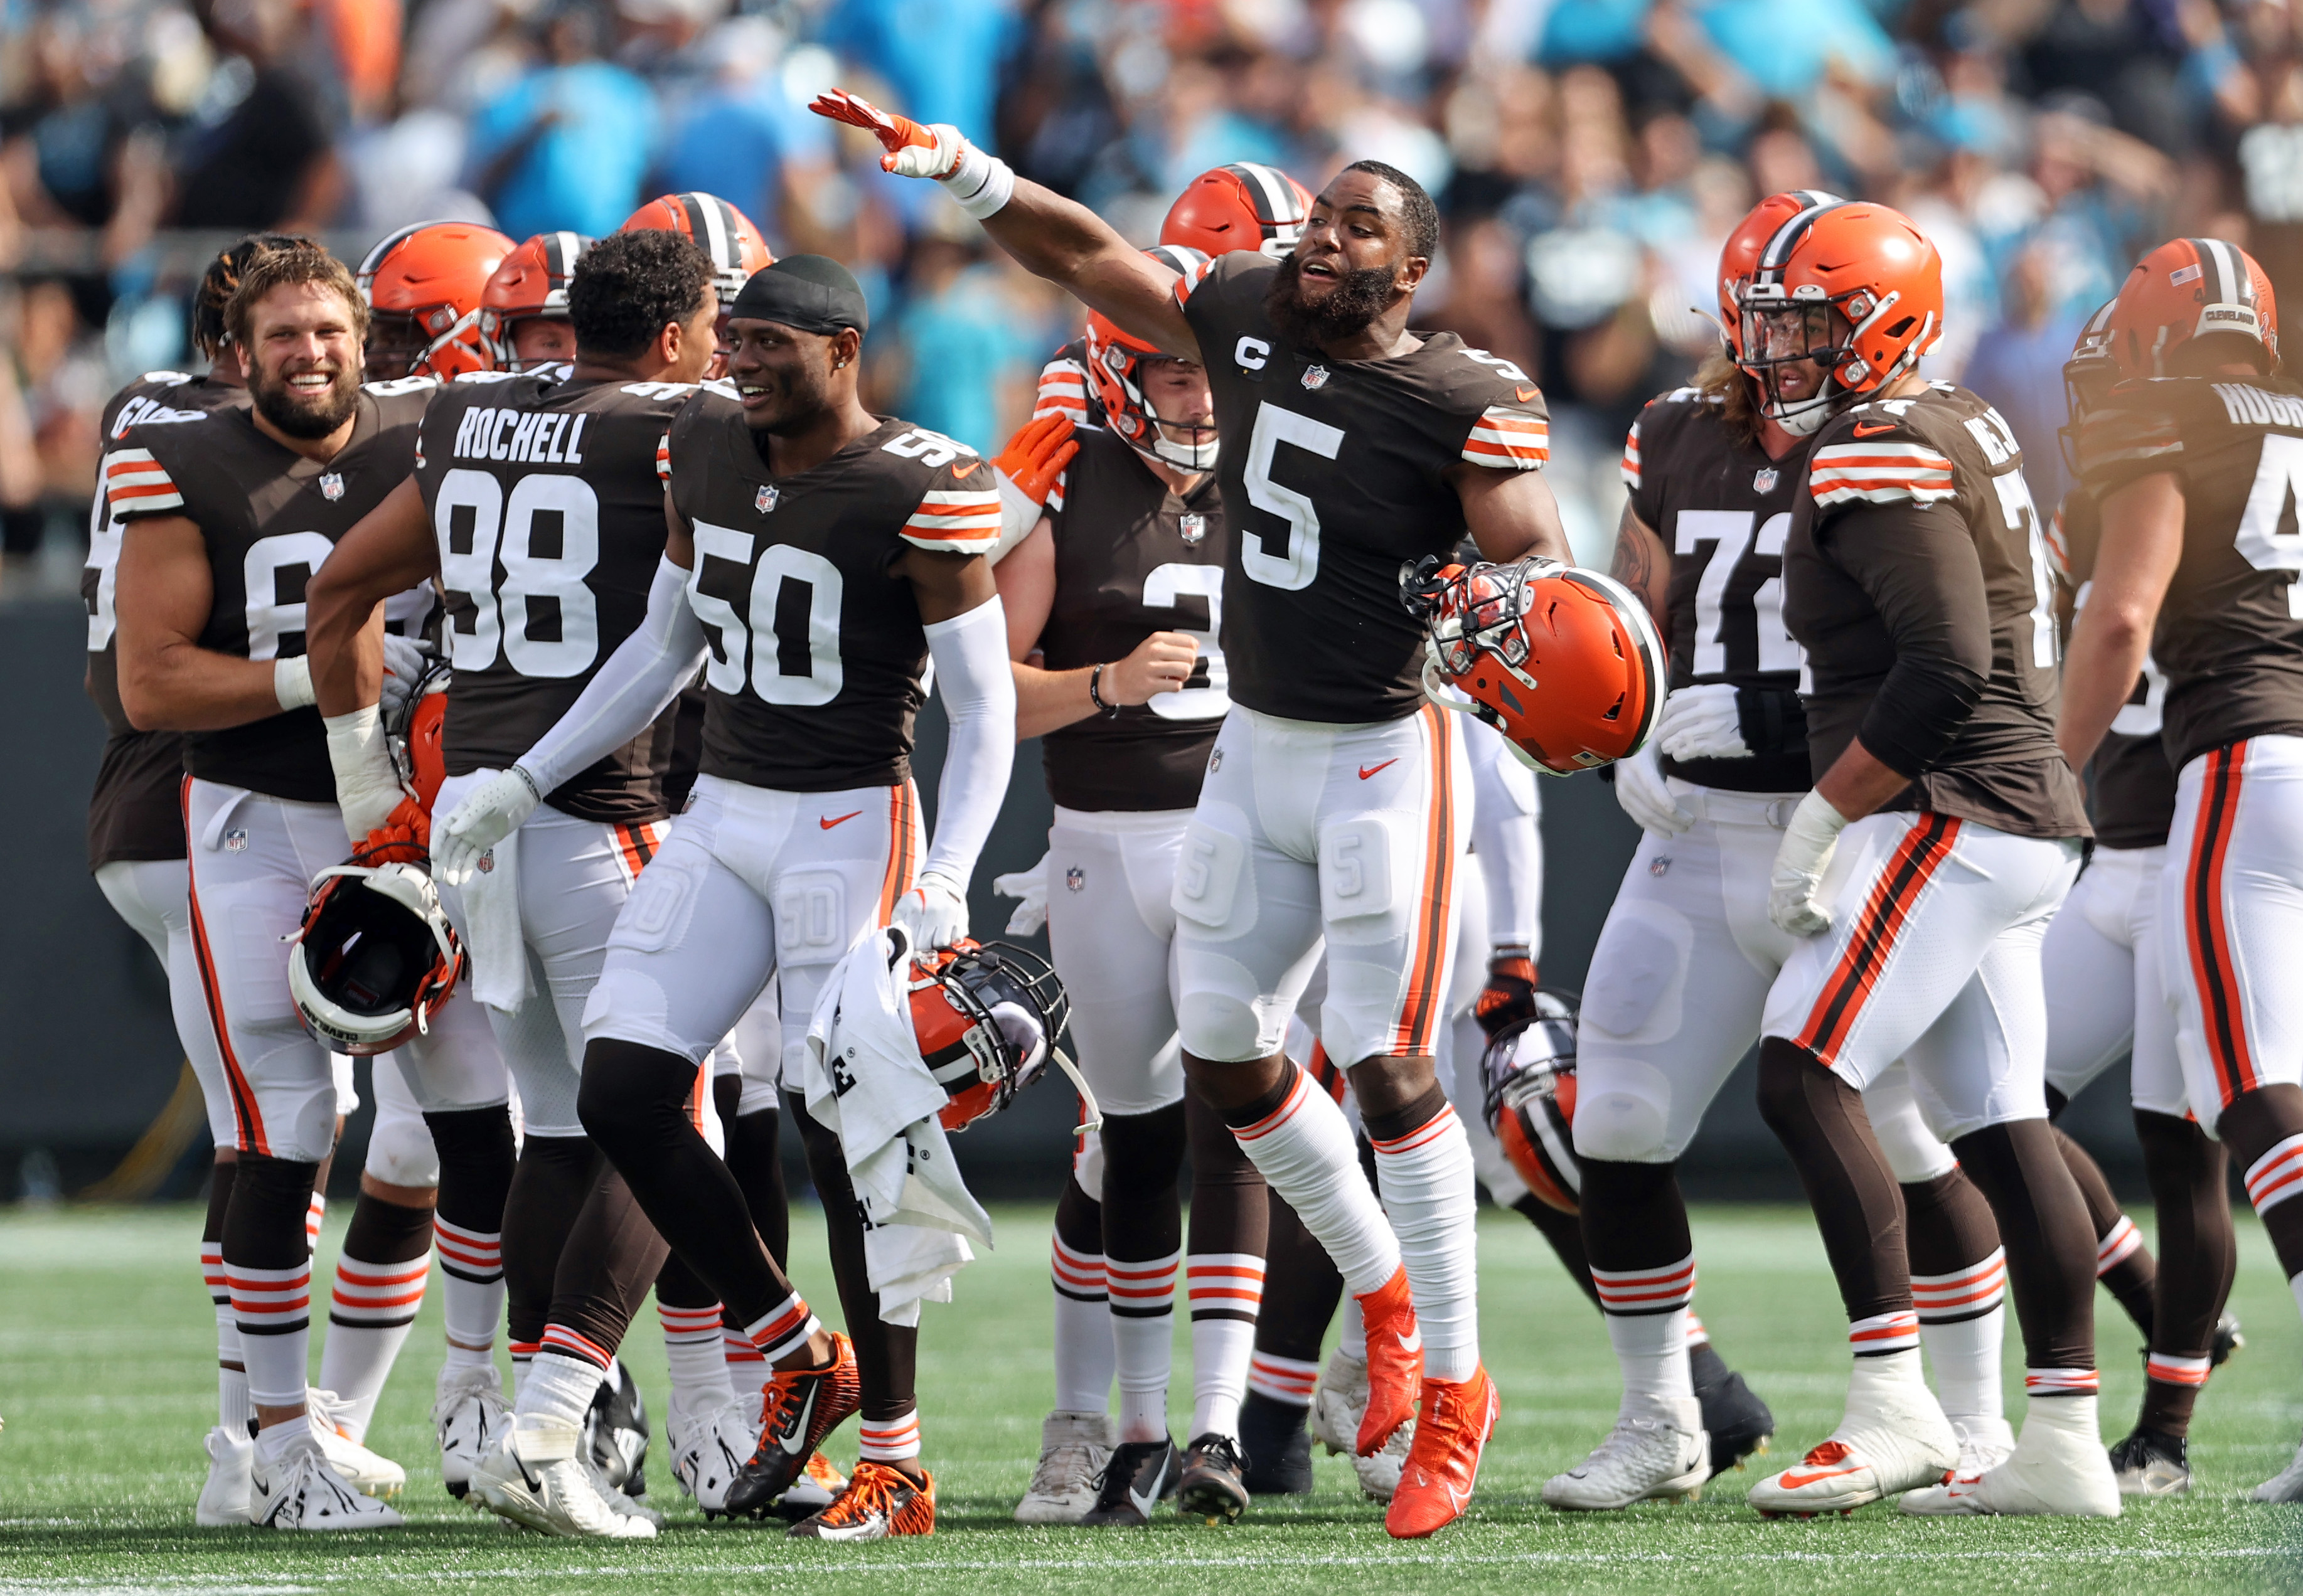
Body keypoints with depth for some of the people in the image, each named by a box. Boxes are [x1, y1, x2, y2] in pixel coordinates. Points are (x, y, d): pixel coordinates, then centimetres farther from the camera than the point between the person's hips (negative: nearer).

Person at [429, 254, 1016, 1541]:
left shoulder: (922, 494, -14)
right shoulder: (710, 450, 6)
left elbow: (988, 709, -11)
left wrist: (946, 880, -23)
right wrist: (526, 783, 16)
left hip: (852, 829, -7)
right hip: (723, 819, 7)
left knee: (844, 1134, -9)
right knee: (622, 1096, -2)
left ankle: (898, 1463, 1)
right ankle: (798, 1356, 14)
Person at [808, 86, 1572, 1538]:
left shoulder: (1465, 402, -16)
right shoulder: (1250, 319, 1)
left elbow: (1538, 556, -23)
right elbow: (1085, 255, 10)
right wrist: (951, 164, 0)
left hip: (1386, 755, -7)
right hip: (1258, 750, 7)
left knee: (1390, 1062, -10)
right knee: (1225, 1052, 9)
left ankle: (1455, 1382, 3)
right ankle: (1385, 1291, 30)